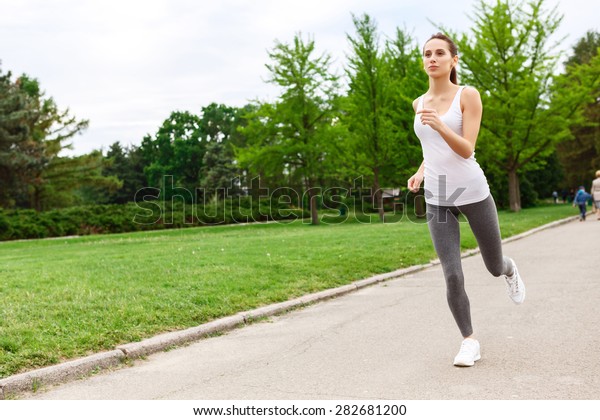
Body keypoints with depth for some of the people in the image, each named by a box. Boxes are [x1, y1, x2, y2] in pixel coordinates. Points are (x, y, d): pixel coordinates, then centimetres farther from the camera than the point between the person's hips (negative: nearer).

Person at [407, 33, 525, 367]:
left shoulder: (469, 95, -6)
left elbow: (467, 150, -16)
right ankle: (470, 341, 9)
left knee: (494, 268, 14)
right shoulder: (420, 103, 8)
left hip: (472, 192, -2)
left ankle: (510, 269, 53)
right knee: (452, 276, -10)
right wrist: (420, 172, 5)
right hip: (437, 199, 3)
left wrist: (439, 126, -33)